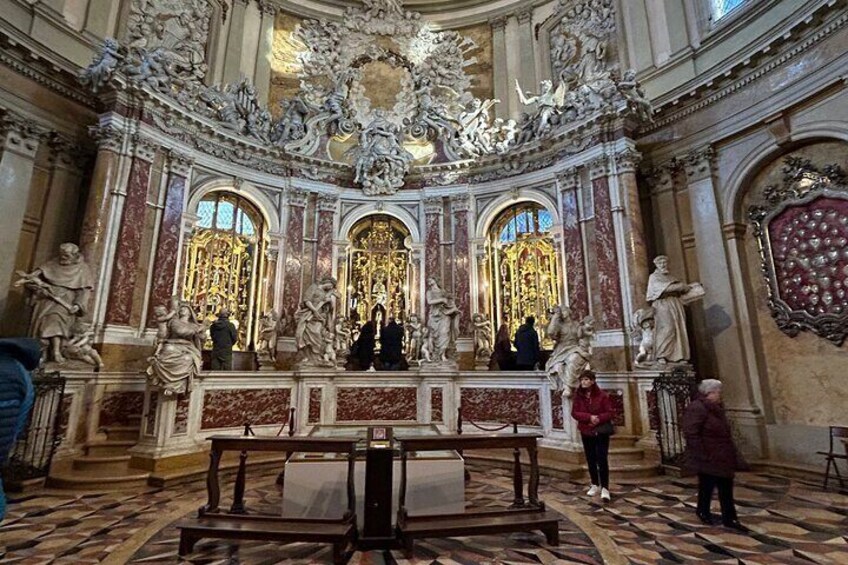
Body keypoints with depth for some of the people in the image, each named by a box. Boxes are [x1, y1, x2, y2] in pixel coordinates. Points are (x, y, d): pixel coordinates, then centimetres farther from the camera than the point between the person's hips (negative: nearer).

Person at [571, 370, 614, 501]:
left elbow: (609, 412, -9)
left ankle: (605, 488, 0)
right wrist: (589, 417, -22)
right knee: (591, 460, 13)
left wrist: (599, 419, -26)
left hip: (601, 431, -3)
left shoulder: (602, 395, -9)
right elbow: (574, 413, -7)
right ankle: (595, 485, 28)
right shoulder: (577, 396, -2)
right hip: (586, 432, 4)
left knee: (602, 460, -7)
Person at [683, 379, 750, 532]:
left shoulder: (716, 409, 10)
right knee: (707, 485, 6)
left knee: (726, 488, 12)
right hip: (707, 459, -9)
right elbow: (691, 434, -25)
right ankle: (703, 512, 26)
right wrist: (701, 455, -25)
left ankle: (729, 518, 23)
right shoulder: (696, 409, -21)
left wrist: (734, 455, 19)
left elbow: (724, 433, 20)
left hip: (722, 458, 9)